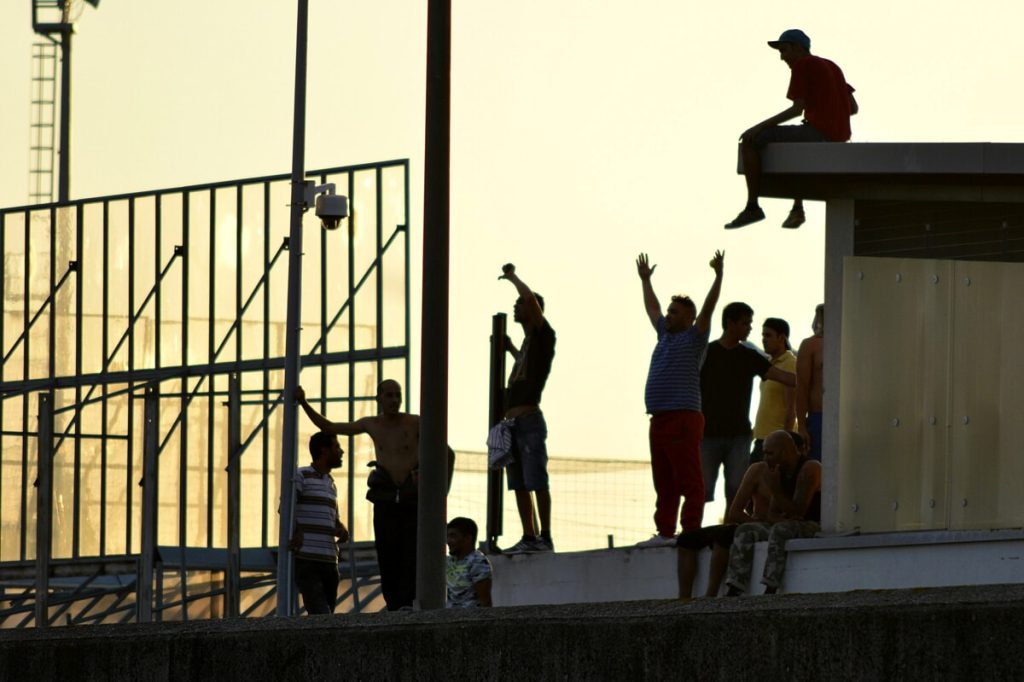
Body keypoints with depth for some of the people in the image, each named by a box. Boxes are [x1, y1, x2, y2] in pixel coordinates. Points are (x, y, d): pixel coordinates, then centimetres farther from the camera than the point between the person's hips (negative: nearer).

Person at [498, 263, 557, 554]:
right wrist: (510, 349, 36)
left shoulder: (543, 335, -3)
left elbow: (531, 299, -17)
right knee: (520, 485, 8)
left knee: (537, 482, -10)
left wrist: (513, 277, -3)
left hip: (529, 421, -9)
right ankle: (529, 538, 10)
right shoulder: (527, 343, 22)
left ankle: (545, 538, -12)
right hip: (512, 422, 9)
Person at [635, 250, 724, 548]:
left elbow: (708, 308, -10)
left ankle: (690, 531, -14)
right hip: (659, 419, 9)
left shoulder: (694, 337, 1)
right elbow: (652, 308, 36)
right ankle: (664, 532, 12)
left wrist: (718, 277, -16)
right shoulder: (666, 335, 22)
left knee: (689, 481, -10)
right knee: (664, 483, 9)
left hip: (684, 417, -9)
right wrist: (645, 280, 45)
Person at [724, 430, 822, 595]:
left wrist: (775, 488, -20)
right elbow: (773, 512, 10)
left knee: (780, 530, -35)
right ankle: (734, 591, -22)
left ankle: (770, 590, -43)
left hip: (813, 526, -8)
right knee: (745, 531, -7)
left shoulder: (810, 469, -12)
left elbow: (798, 512, -18)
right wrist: (778, 518, -14)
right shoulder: (780, 471, 13)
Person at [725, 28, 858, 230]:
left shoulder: (802, 66, -5)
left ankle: (752, 207, -3)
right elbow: (853, 108, 19)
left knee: (749, 141, -3)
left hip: (816, 130, -9)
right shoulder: (832, 68, 21)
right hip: (839, 135, 9)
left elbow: (797, 108, -12)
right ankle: (797, 209, 32)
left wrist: (759, 127, -7)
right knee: (793, 142, 39)